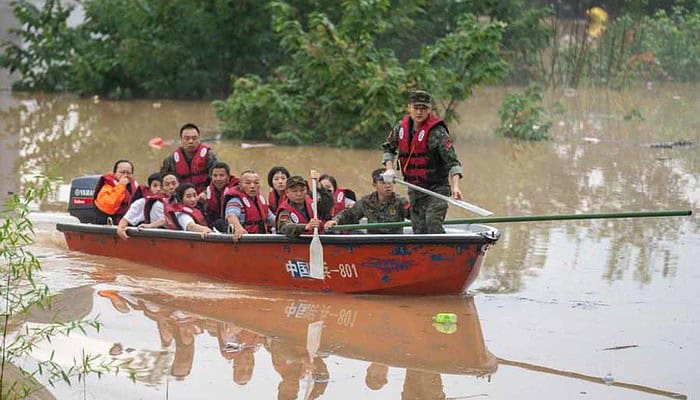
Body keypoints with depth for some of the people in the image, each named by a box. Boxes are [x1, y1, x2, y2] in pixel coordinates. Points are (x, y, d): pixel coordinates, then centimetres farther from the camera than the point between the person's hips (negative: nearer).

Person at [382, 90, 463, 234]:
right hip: (414, 189, 6)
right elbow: (388, 148, 23)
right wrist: (389, 168, 5)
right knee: (419, 230, 7)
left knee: (433, 223, -24)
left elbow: (452, 161, -21)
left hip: (437, 187, -6)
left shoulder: (437, 132, -15)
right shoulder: (401, 128, 4)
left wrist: (455, 186, -34)